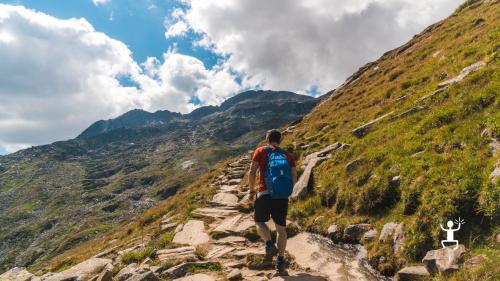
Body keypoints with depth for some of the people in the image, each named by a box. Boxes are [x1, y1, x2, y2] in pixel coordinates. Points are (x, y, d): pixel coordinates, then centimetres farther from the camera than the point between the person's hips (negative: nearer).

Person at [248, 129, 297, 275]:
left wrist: (251, 191, 6)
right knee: (281, 228, 12)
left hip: (265, 193, -3)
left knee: (259, 222, 15)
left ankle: (270, 245, -8)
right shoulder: (288, 155, 16)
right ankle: (280, 261, 9)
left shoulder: (260, 151, 7)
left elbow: (252, 171, -2)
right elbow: (294, 177, 8)